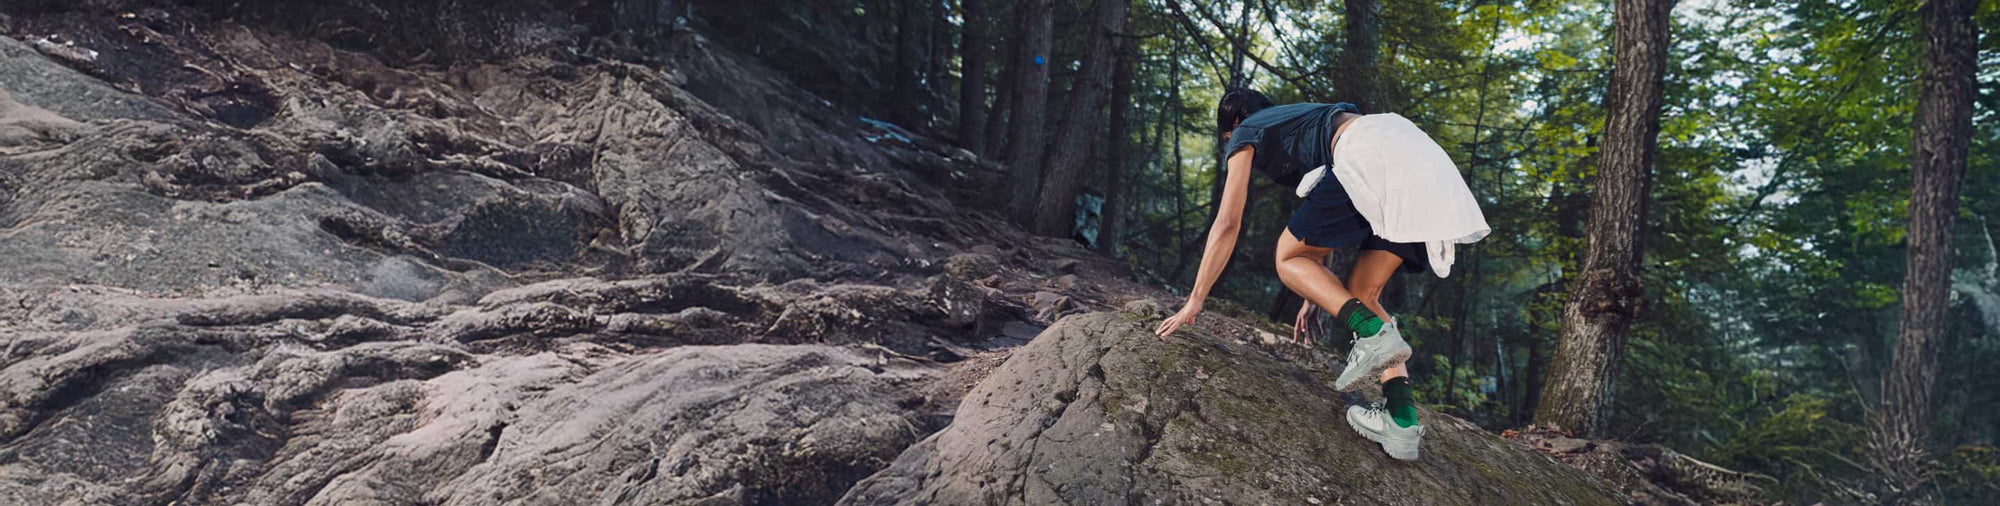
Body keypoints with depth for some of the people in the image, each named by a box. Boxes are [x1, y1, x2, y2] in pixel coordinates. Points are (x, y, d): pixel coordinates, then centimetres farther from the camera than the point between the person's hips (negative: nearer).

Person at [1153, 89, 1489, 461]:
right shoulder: (1299, 125, 39)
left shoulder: (1245, 134, 19)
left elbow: (1227, 224, 13)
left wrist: (1194, 301, 16)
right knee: (1361, 294, 13)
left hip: (1373, 159, -8)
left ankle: (1373, 332, -15)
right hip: (1428, 160, 8)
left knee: (1288, 259, 9)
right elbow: (1324, 225, 39)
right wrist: (1316, 295, 43)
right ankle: (1402, 420, -2)